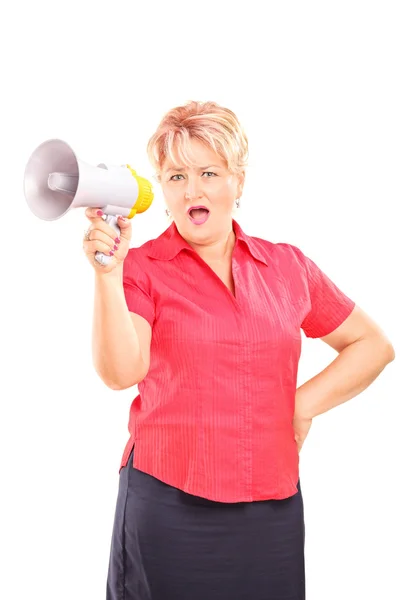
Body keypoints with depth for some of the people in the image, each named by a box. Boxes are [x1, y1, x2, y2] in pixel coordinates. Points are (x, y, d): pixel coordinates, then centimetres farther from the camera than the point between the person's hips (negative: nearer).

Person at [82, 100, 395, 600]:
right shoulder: (141, 268, -2)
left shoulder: (288, 266, 6)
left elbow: (372, 345, 15)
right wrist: (107, 273, -25)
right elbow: (121, 372, -16)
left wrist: (305, 403, 4)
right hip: (168, 507, -2)